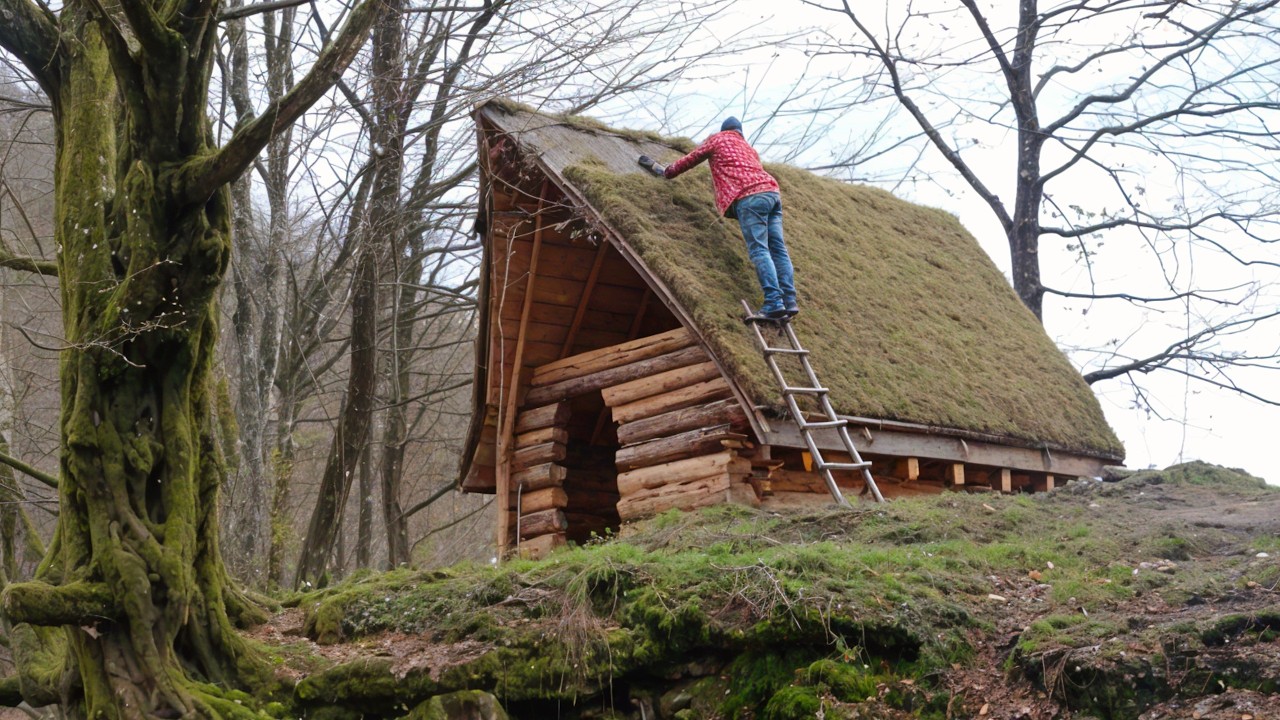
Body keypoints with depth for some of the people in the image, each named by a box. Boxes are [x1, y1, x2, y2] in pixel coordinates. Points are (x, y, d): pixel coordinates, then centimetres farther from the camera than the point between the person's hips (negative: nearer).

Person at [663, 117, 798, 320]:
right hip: (772, 192, 7)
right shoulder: (749, 148, 35)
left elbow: (691, 159, 27)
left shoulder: (717, 139, 19)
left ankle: (774, 304, -24)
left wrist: (669, 171, 44)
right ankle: (790, 302, -5)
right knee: (778, 249, 2)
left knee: (759, 251, -13)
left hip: (749, 197, -6)